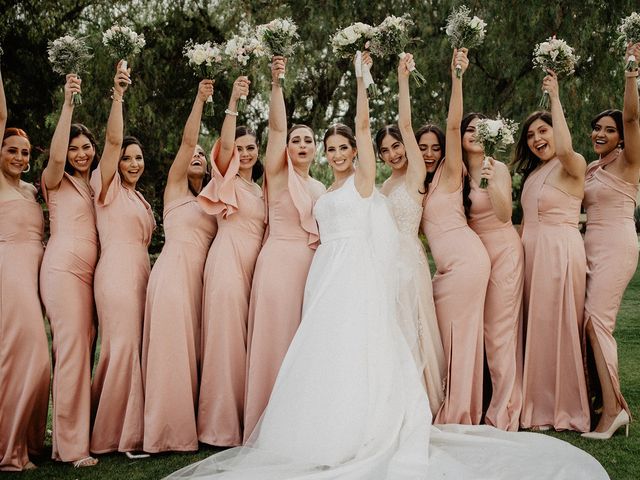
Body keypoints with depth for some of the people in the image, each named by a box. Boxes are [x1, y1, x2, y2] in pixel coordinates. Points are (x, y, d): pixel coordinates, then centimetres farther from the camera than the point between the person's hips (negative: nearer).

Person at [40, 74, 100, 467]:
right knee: (73, 347, -14)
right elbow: (56, 156, -16)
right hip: (64, 267, -6)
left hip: (90, 270, 6)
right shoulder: (57, 181, 5)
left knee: (84, 348, 2)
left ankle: (74, 436, 6)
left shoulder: (95, 185, 23)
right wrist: (67, 104, -20)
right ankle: (72, 445, -12)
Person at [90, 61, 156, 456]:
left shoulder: (138, 197, 21)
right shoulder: (109, 187, 0)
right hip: (117, 272, -7)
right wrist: (117, 95, -20)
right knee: (123, 344, -9)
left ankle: (126, 428, 13)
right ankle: (115, 433, -1)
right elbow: (113, 140, -13)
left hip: (140, 272, 7)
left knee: (132, 346, 7)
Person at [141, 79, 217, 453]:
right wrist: (199, 99, -12)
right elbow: (186, 141, -4)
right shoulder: (176, 187, 7)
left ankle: (190, 426, 9)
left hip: (199, 275, 6)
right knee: (172, 347, -8)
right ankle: (169, 431, -4)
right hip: (174, 270, -6)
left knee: (194, 349, 4)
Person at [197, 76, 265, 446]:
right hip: (228, 262, -6)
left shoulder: (259, 189, 20)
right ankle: (223, 427, 0)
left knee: (248, 340, 7)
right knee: (226, 339, -6)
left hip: (253, 265, 7)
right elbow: (223, 144, -16)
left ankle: (245, 422, 13)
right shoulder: (228, 181, 1)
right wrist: (233, 103, -24)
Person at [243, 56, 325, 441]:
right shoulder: (279, 174, 0)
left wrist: (326, 238, 2)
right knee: (277, 340, -5)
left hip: (312, 266, 6)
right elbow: (277, 126, -12)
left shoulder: (320, 188, 17)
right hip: (281, 262, -6)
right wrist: (276, 83, -21)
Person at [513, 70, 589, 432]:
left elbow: (565, 148, -33)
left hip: (560, 251, -8)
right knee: (537, 326, 11)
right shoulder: (533, 172, 16)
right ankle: (542, 405, 22)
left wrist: (555, 97, -25)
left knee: (559, 326, -2)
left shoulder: (572, 166, -9)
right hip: (533, 252, 8)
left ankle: (566, 408, 11)